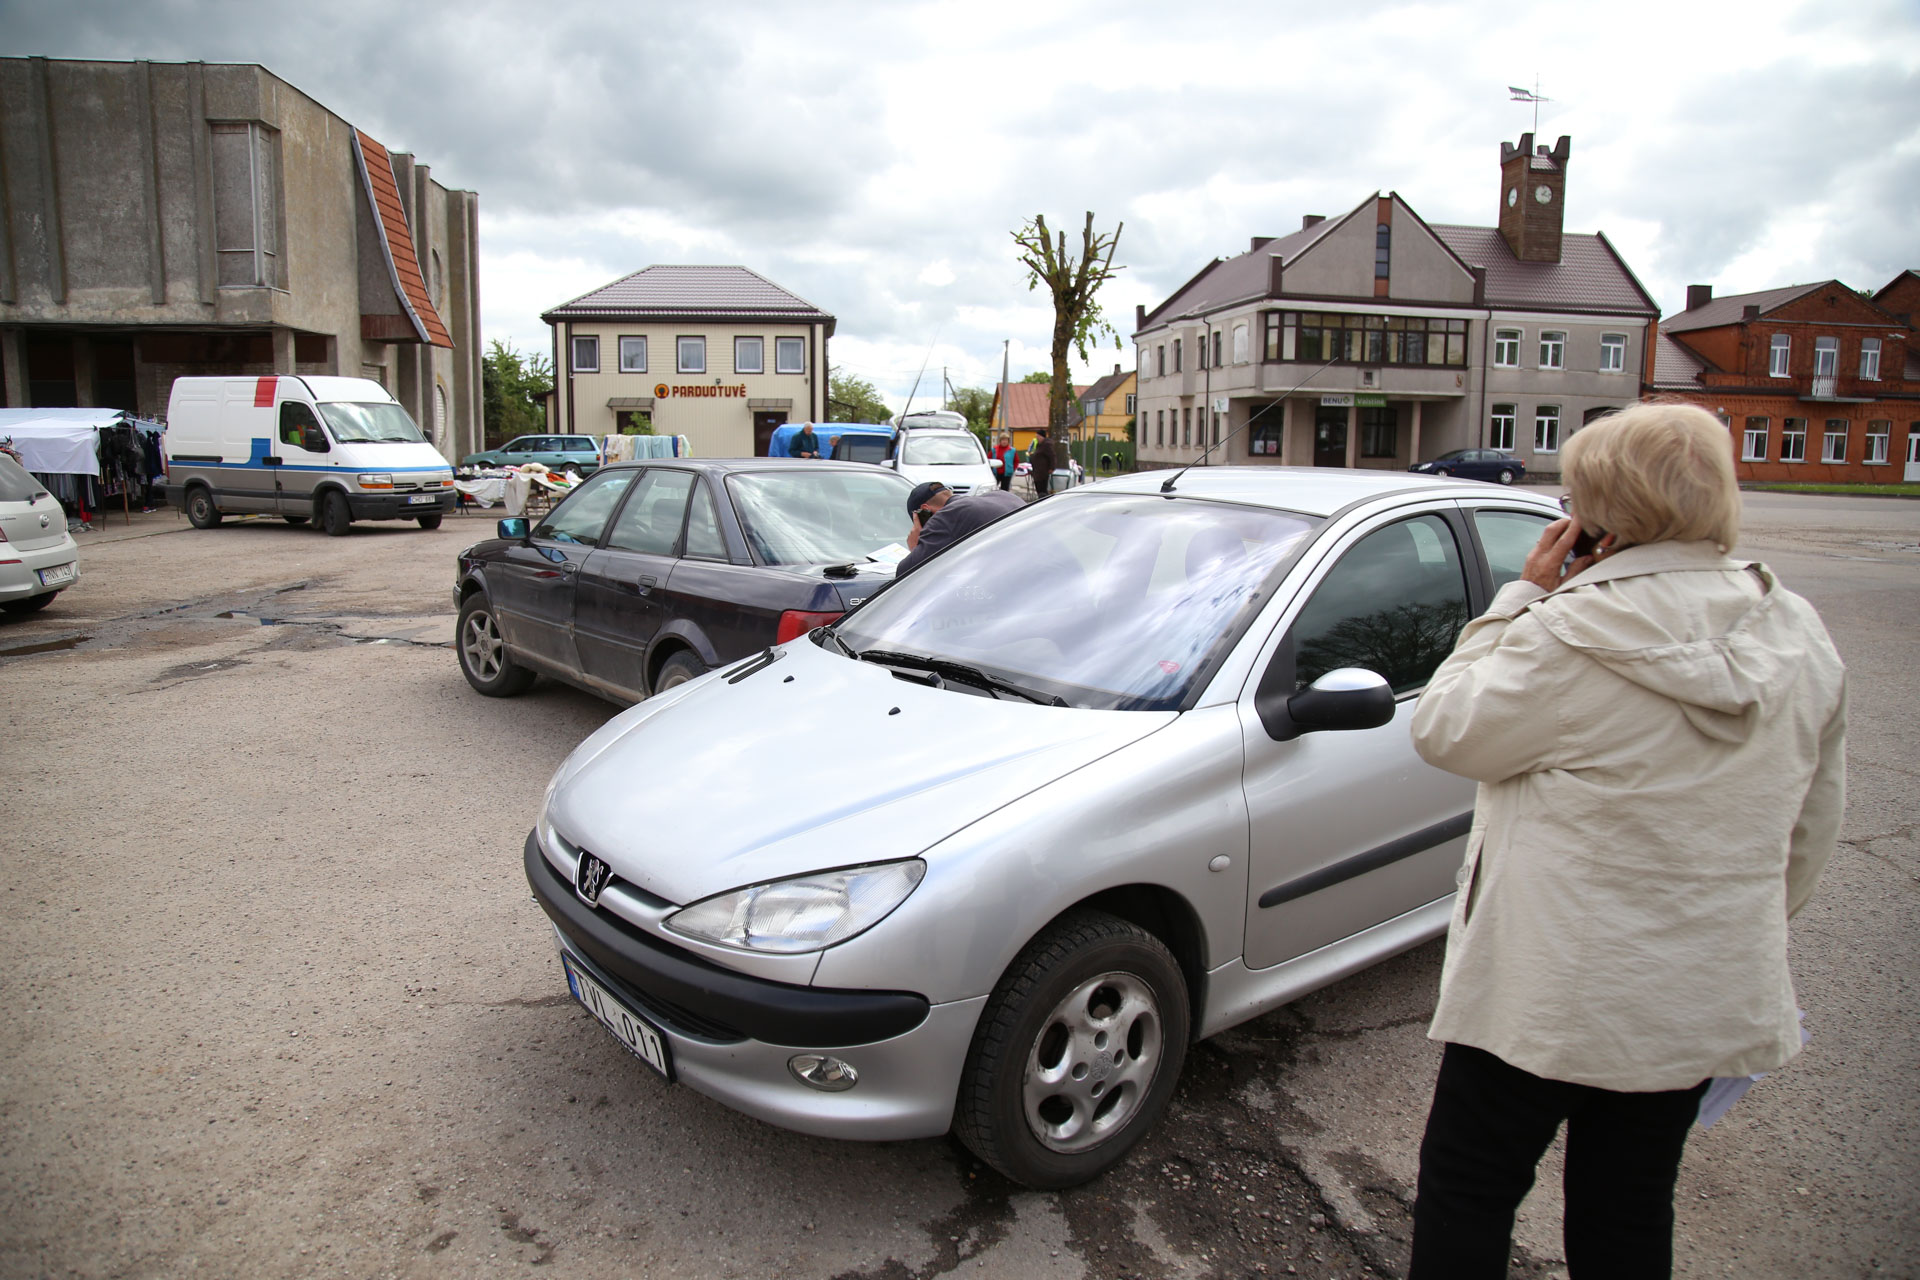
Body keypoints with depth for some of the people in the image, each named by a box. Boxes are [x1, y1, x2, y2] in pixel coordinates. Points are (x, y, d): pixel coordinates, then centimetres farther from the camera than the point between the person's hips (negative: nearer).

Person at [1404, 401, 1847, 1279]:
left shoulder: (1573, 634, -22)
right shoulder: (1798, 638, 1)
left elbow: (1443, 730, -9)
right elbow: (1813, 828, 10)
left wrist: (1524, 596, -6)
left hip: (1554, 990, -6)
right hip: (1710, 993, 7)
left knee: (1466, 1190, 12)